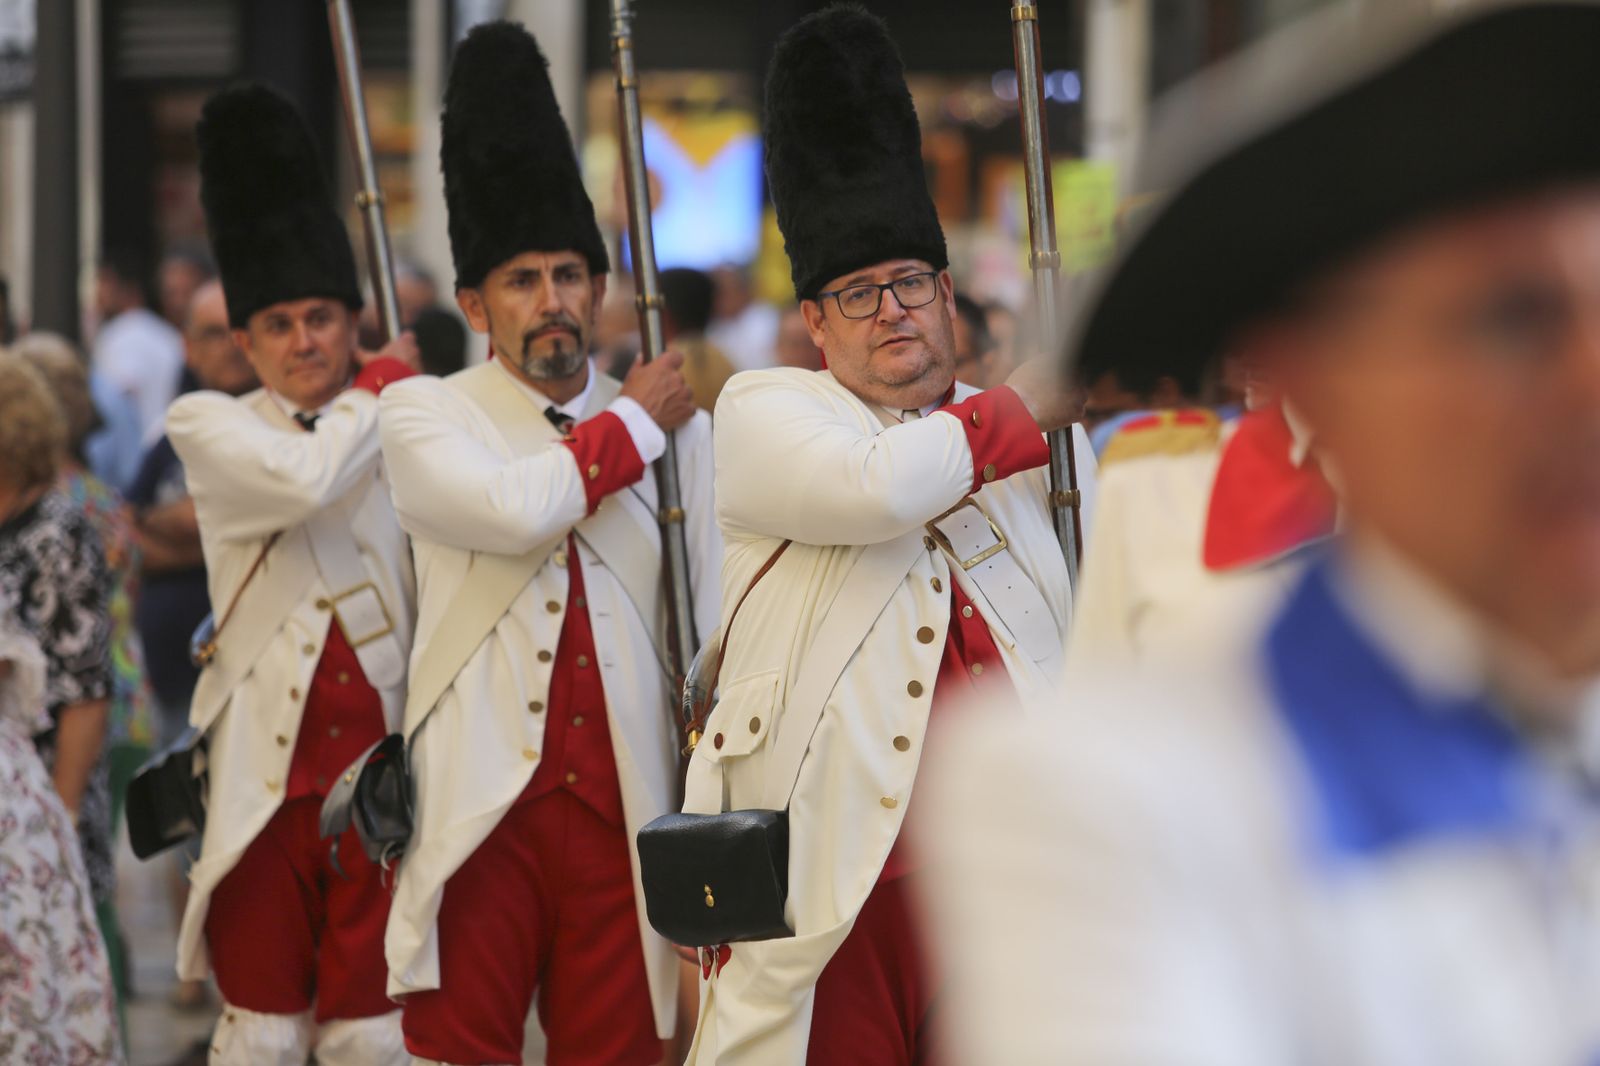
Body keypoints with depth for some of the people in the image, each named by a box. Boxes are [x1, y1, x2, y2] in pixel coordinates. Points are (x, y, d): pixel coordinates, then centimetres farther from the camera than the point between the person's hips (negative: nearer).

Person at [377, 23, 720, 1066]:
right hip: (478, 810, -2)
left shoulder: (679, 431, 10)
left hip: (625, 811, 2)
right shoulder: (425, 414, 2)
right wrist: (633, 422, -2)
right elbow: (515, 509, -19)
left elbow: (712, 633, 11)